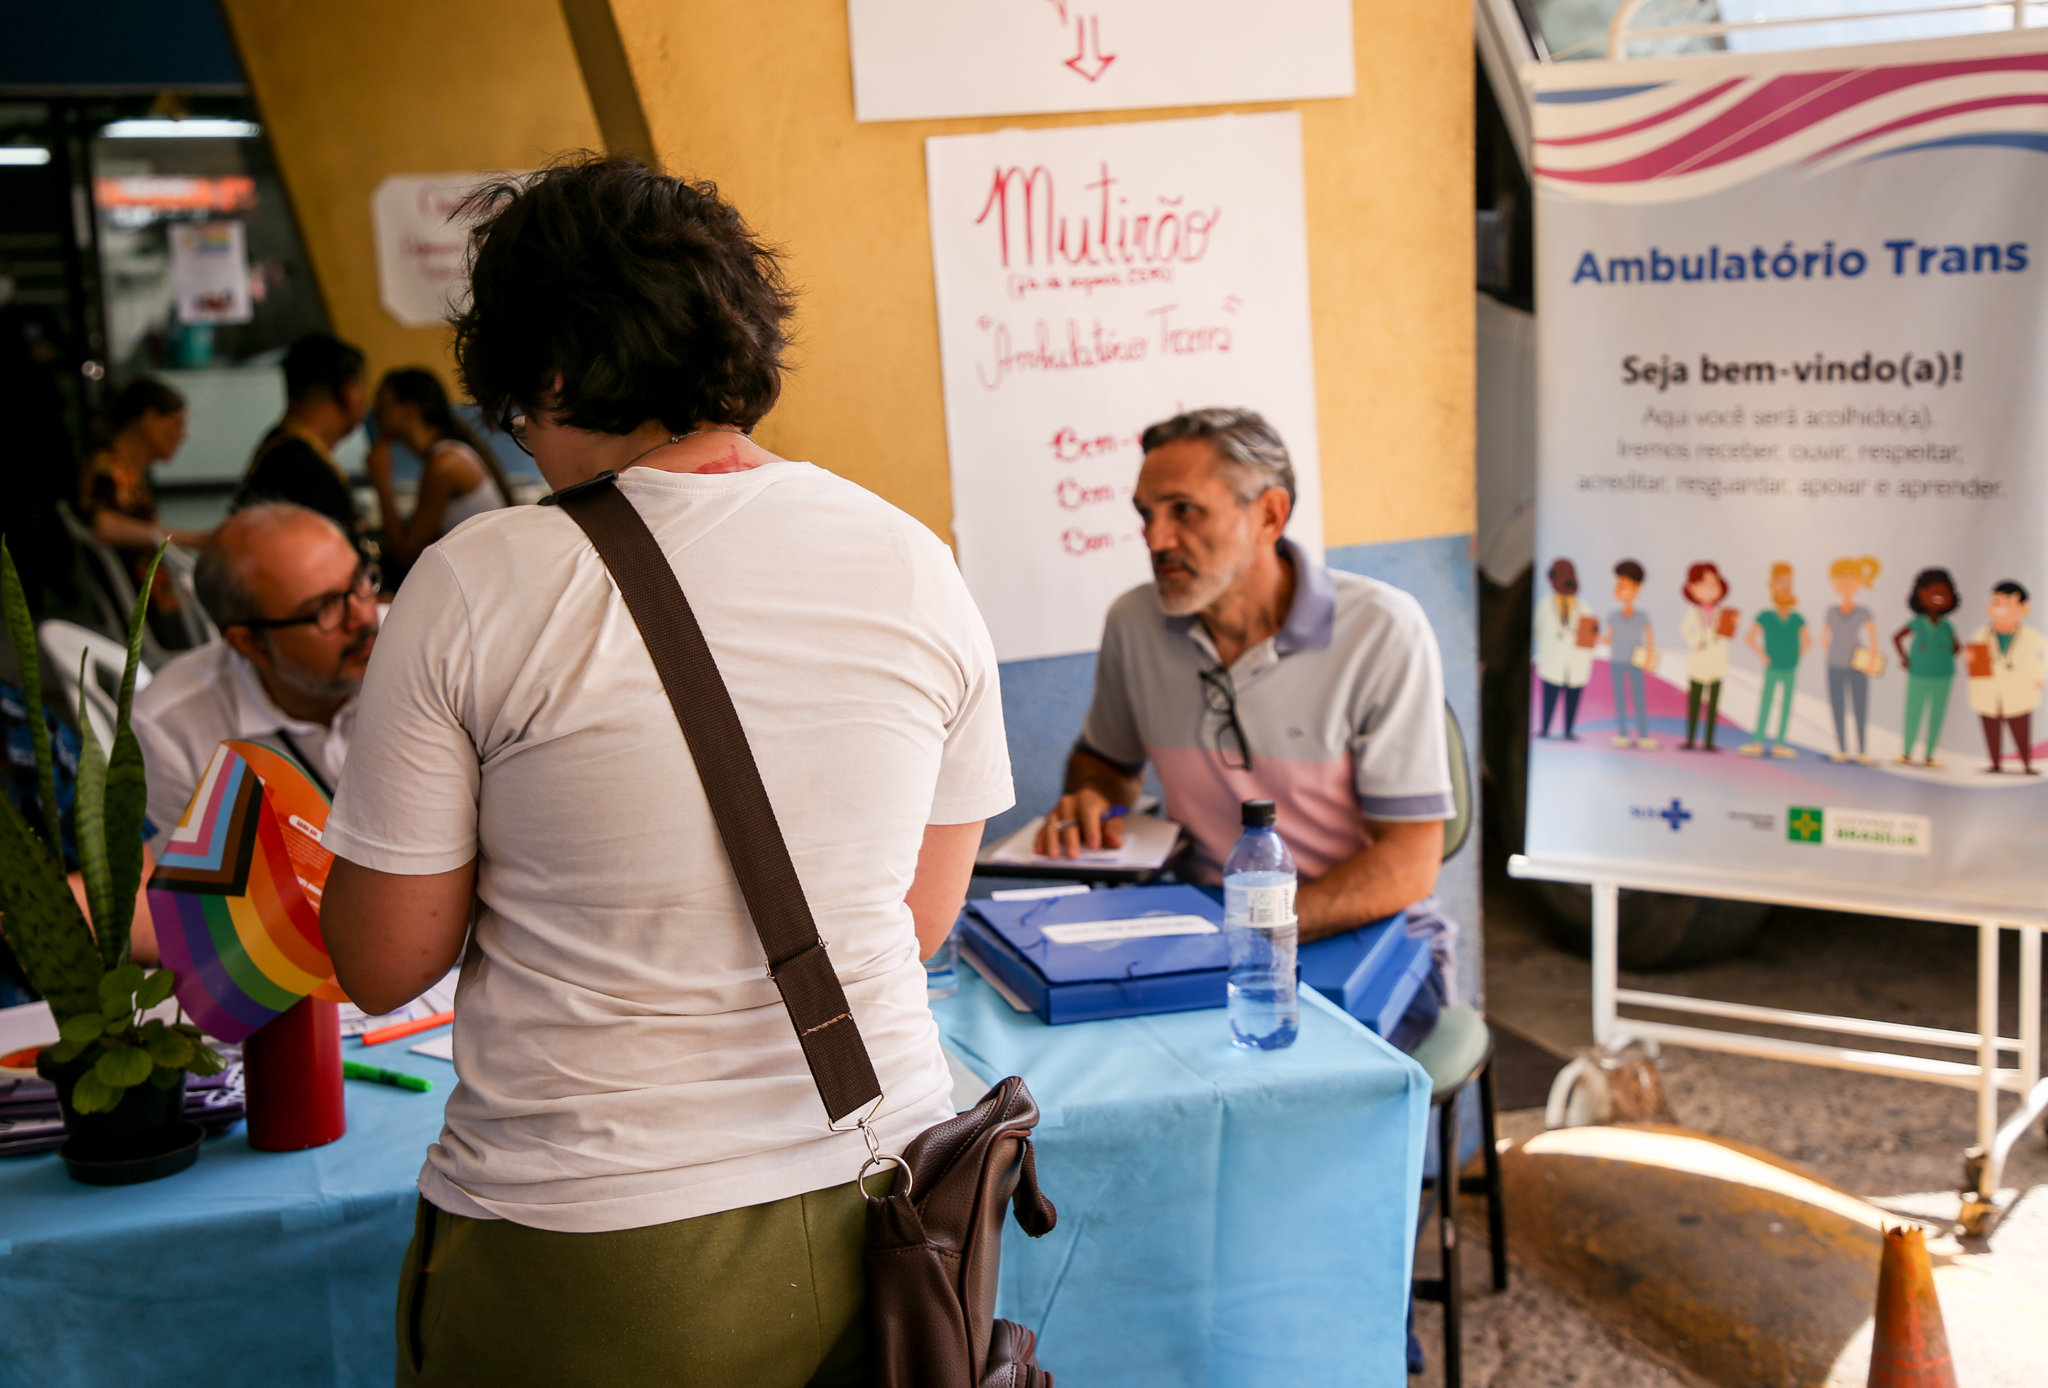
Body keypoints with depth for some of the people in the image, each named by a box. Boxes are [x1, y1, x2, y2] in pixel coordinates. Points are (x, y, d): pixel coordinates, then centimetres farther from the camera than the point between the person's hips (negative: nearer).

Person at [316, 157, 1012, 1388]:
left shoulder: (475, 585, -13)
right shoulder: (918, 567, -2)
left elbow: (383, 965, -5)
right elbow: (923, 918, 7)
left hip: (578, 1260, -3)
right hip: (872, 1217, 4)